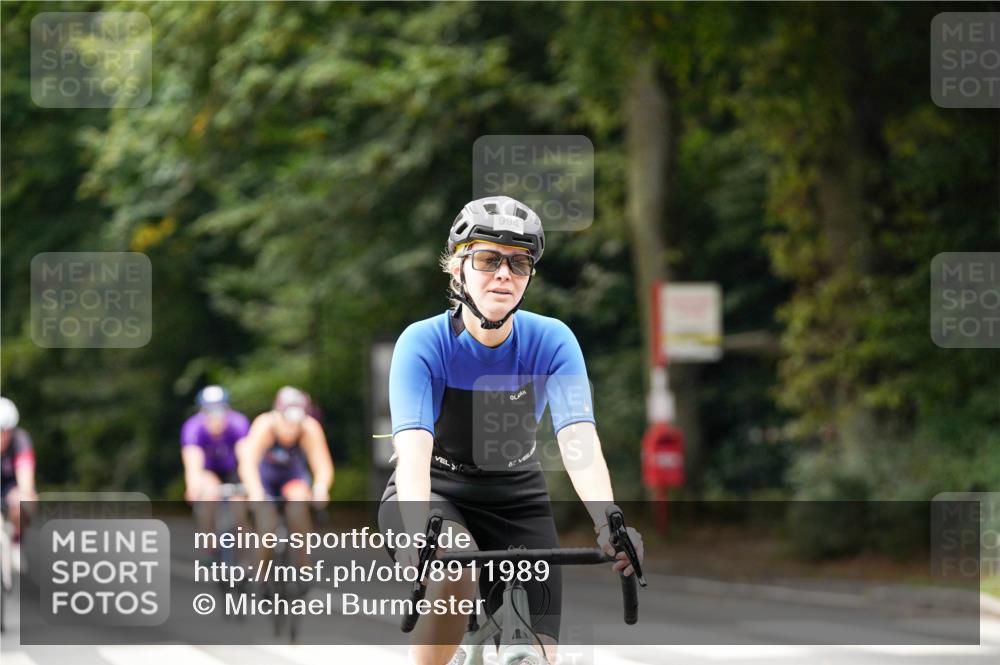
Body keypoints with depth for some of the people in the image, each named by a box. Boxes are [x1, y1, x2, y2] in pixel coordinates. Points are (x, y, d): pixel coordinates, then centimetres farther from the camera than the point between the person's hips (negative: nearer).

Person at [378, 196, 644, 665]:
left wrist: (609, 524, -46)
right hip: (436, 492, -3)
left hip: (514, 498, 3)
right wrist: (419, 529, -53)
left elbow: (579, 440, -28)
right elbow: (413, 447, -34)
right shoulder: (423, 343, -21)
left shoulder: (551, 341, -15)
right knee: (454, 569, -37)